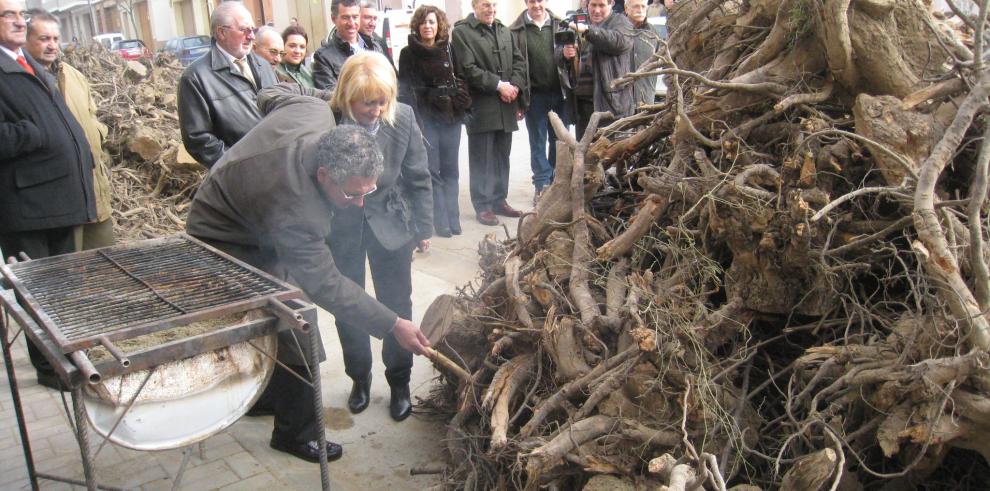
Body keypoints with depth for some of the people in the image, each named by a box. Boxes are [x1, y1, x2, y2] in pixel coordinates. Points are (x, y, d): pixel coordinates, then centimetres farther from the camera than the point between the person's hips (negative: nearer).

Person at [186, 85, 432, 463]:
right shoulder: (294, 210, -43)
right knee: (294, 341, -8)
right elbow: (324, 286, -36)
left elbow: (276, 95, -1)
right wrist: (393, 326, -34)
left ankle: (264, 396, 43)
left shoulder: (315, 111, -24)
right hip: (229, 247, -9)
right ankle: (296, 434, 11)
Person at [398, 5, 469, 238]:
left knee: (450, 170, 6)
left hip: (451, 117, 3)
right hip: (426, 118, -3)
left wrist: (462, 107, 5)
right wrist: (414, 121, -13)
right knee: (432, 171, -2)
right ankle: (440, 221, 3)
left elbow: (460, 82, 16)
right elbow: (406, 89, -4)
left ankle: (453, 219, 13)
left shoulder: (448, 50, 11)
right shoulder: (408, 54, 1)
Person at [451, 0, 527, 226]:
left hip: (505, 106, 6)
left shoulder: (504, 31, 16)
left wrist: (515, 85, -4)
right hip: (480, 106, -6)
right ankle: (482, 206, 7)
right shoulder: (462, 31, -5)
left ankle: (499, 200, 22)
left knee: (502, 156, 11)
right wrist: (498, 85, -14)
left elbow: (519, 61, 14)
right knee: (482, 159, 0)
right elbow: (468, 69, -13)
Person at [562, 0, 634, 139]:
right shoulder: (580, 24, 22)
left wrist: (587, 30, -26)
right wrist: (565, 54, -8)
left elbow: (619, 41, -16)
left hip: (611, 100, -5)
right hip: (582, 101, 5)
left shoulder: (620, 21, 7)